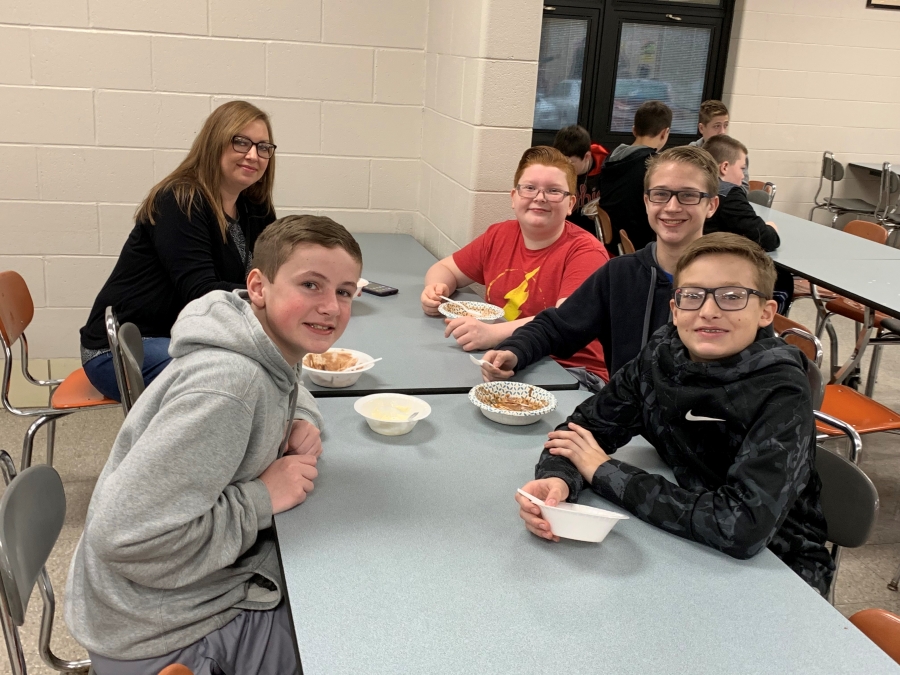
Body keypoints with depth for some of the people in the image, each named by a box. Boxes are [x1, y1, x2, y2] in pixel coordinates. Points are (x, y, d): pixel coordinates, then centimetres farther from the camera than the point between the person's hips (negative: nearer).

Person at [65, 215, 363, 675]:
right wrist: (262, 499, -24)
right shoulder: (228, 384, -30)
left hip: (216, 585, 8)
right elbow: (124, 537, -33)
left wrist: (300, 424, -1)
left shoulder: (273, 352, -4)